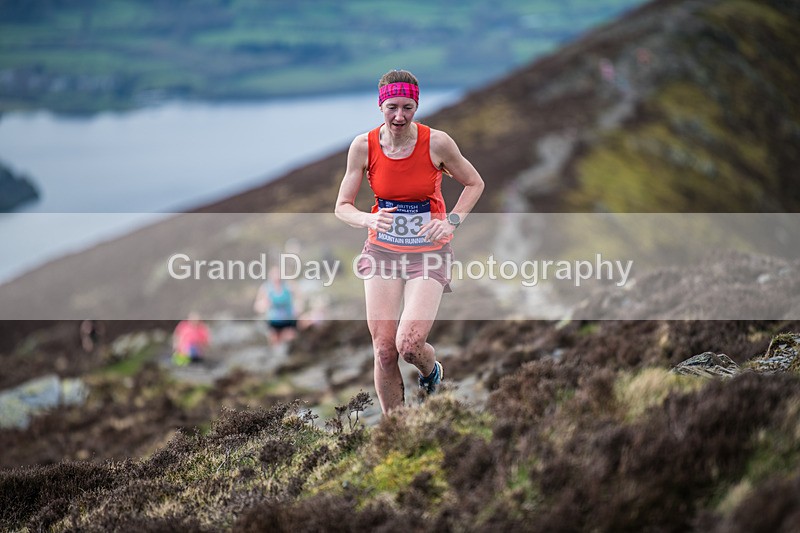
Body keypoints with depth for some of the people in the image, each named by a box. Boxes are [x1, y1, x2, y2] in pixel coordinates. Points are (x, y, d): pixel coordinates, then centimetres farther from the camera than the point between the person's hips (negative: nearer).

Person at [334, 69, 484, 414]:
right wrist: (368, 219, -22)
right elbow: (342, 207, -1)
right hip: (382, 250, 2)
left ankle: (431, 371, 19)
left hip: (428, 253, -2)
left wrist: (451, 221, -12)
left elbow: (474, 184, 4)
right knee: (383, 350, -5)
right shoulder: (364, 146, -8)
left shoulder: (437, 143, -13)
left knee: (409, 344, -18)